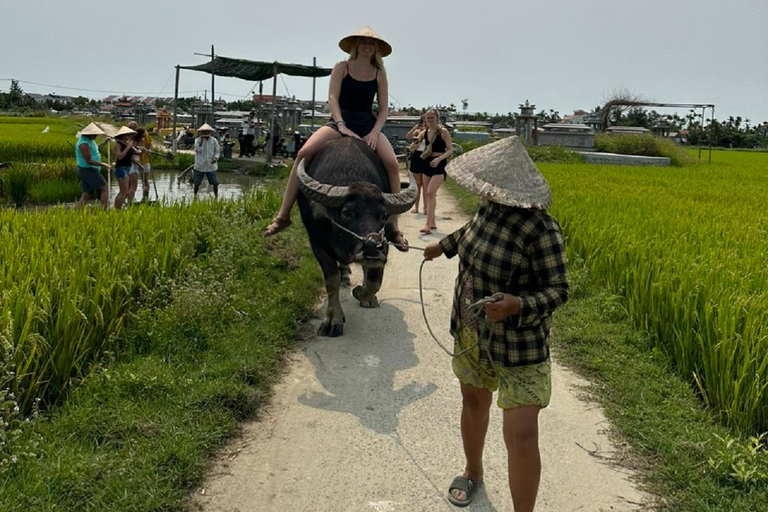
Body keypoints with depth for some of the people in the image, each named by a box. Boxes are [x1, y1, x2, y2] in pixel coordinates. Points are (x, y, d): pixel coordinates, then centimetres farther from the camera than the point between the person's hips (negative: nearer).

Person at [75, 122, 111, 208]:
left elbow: (94, 150, 27)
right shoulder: (84, 144, -20)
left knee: (86, 195, 9)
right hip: (88, 171, -10)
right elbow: (89, 161, -22)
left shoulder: (89, 140, 11)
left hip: (89, 171, 10)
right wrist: (102, 164, -15)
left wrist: (104, 143, 16)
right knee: (104, 188, -7)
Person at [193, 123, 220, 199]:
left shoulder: (214, 141, 2)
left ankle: (216, 197, 10)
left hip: (211, 166, 0)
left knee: (215, 182, -4)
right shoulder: (197, 140, -1)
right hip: (199, 166, 0)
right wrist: (201, 141, -21)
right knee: (197, 183, 7)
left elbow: (217, 152, 6)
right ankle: (195, 196, 26)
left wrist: (215, 158, -14)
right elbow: (198, 150, -13)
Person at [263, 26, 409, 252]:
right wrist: (342, 126, -19)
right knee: (304, 153, -26)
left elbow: (383, 109, 6)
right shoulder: (341, 68, 6)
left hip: (368, 125, 1)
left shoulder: (379, 74, 9)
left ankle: (394, 227, -16)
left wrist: (374, 132, -12)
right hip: (340, 121, -1)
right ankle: (283, 215, -20)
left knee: (392, 163, -25)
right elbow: (333, 98, -4)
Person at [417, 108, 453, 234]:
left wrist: (439, 158, -23)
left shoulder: (443, 132, -7)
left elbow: (450, 150, -9)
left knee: (430, 193, -18)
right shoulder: (424, 133, 7)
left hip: (439, 165, -6)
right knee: (427, 194, 10)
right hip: (427, 164, 6)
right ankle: (432, 222, 22)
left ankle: (428, 225, -22)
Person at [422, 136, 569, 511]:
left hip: (518, 345, -7)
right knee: (473, 401, 24)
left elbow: (557, 291, -20)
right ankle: (473, 472, 50)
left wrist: (517, 306, -38)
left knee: (521, 436, -8)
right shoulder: (491, 206, -6)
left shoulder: (540, 230, -28)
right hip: (472, 330, 8)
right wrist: (444, 245, 35)